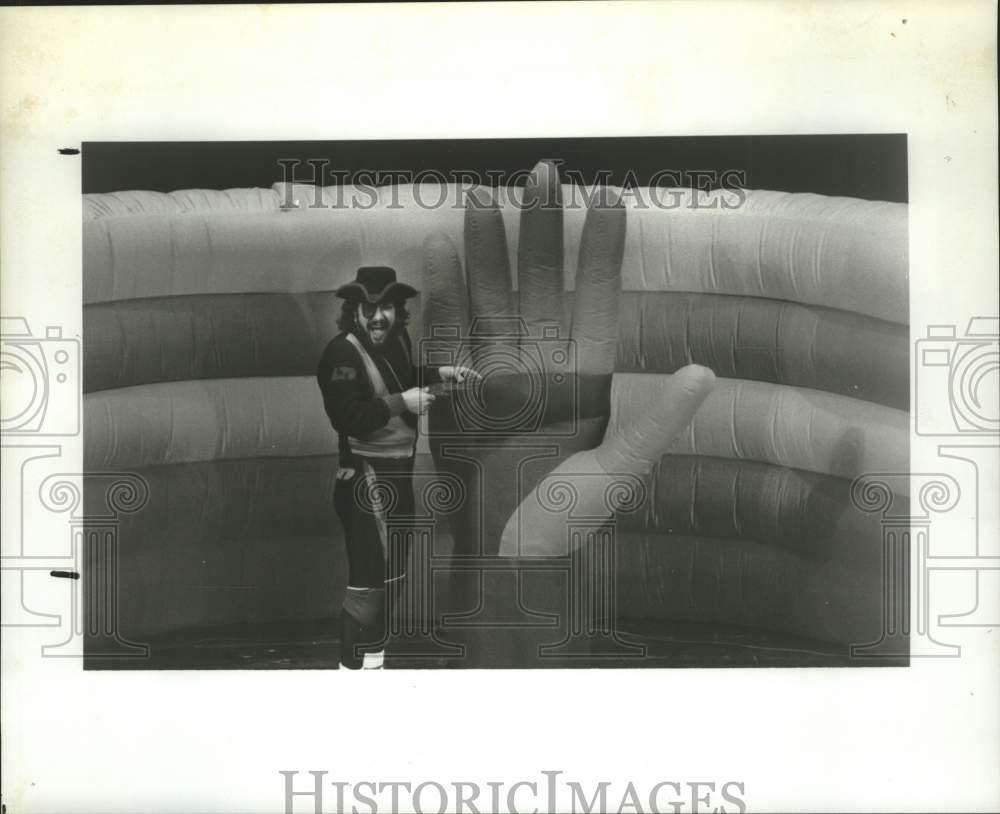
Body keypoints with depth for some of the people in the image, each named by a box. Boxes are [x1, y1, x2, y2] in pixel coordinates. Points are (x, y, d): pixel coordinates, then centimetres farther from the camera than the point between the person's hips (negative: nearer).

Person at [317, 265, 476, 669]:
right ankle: (353, 663, 1)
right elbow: (345, 416, -31)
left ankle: (374, 652, 36)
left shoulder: (397, 339, 4)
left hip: (398, 469, 9)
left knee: (393, 570, 20)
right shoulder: (342, 353, -21)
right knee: (369, 571, -10)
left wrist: (440, 373, 14)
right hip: (366, 474, -9)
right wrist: (401, 403, -28)